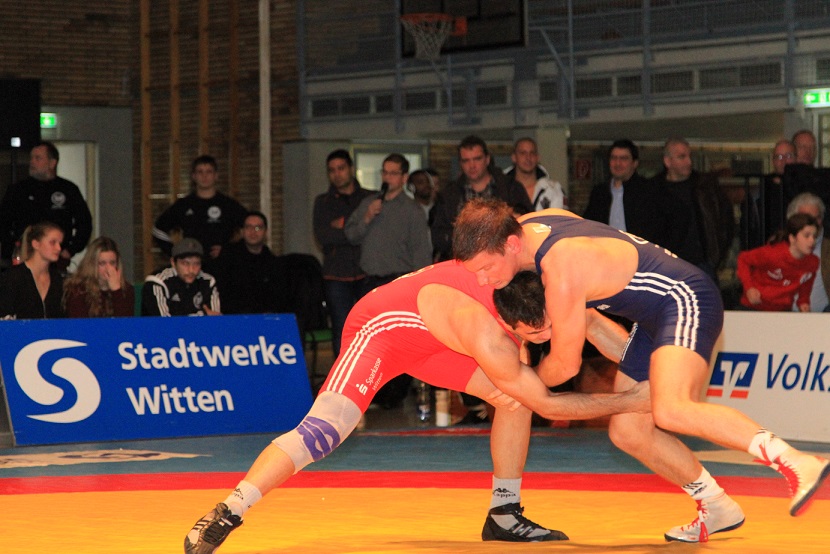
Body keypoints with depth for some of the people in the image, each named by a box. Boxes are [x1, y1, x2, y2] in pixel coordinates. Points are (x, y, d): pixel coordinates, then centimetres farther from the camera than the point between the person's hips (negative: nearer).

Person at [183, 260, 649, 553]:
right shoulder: (488, 339, -37)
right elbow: (548, 404, -26)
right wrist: (633, 401, -23)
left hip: (427, 335, 9)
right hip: (378, 327, -9)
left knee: (514, 400, 1)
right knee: (325, 430, -28)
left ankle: (504, 514, 12)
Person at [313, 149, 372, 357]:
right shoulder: (323, 202, 13)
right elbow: (322, 236, -3)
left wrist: (346, 224, -7)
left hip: (367, 274, -1)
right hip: (337, 277, 1)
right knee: (341, 332, -3)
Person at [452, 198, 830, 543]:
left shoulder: (562, 272, -28)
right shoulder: (526, 224, -2)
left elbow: (565, 365, -16)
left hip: (686, 300, -10)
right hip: (654, 317, 10)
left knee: (669, 411, -33)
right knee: (627, 432, 6)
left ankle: (799, 465, -36)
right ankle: (716, 508, 18)